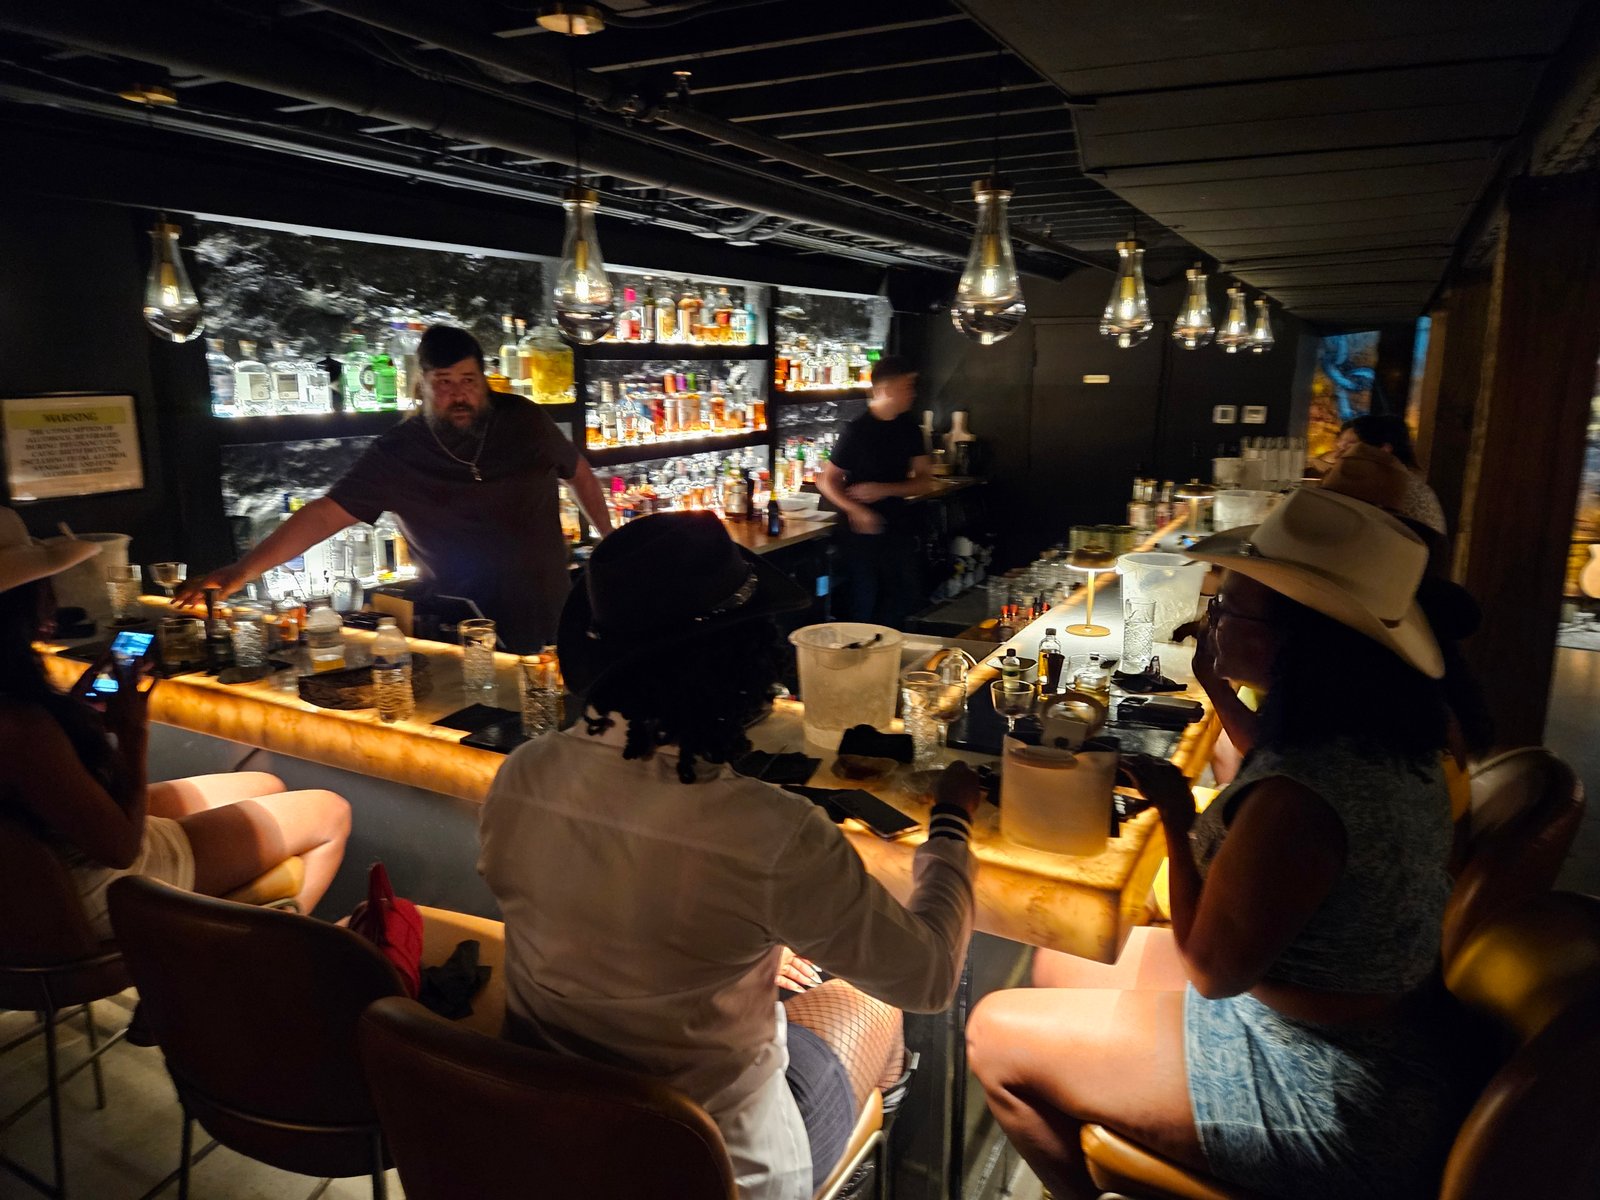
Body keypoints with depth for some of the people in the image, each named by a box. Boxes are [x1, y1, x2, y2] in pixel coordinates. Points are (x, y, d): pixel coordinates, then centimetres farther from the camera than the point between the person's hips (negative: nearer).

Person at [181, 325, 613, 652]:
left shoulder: (524, 421, -5)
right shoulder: (398, 454, -9)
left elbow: (578, 472, 11)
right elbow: (325, 514, -11)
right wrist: (242, 571, -19)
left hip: (551, 624, 1)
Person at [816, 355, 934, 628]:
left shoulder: (909, 429, 3)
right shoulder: (857, 431, -13)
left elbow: (924, 482, 2)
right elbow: (826, 482, -8)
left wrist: (884, 490, -15)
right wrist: (857, 511, -24)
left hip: (897, 528, 6)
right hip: (863, 532, -6)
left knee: (906, 596, 16)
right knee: (863, 606, 3)